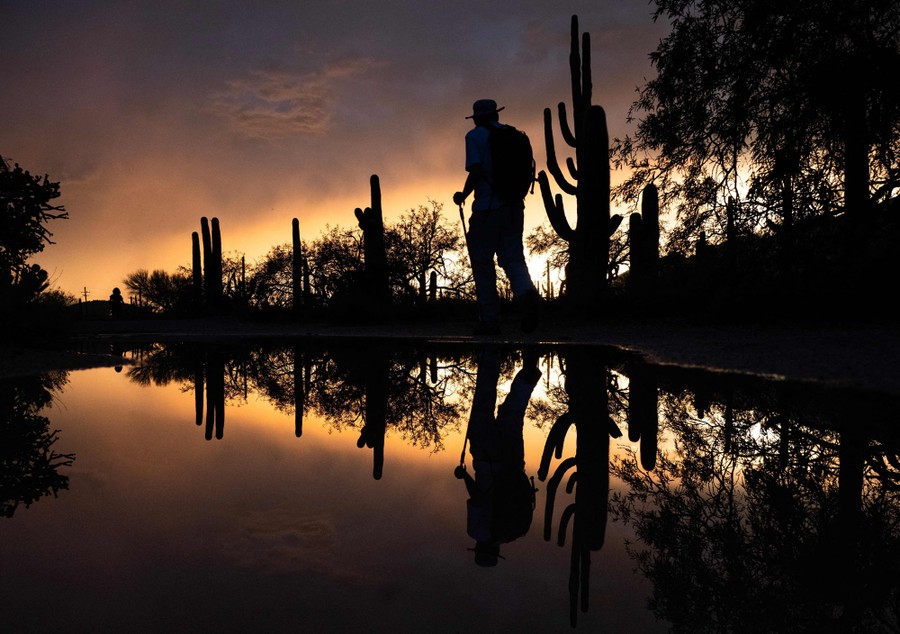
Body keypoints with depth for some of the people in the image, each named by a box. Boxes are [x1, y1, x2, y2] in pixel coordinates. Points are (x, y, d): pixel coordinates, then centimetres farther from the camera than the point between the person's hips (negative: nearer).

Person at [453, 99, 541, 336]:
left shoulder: (475, 136, -1)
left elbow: (476, 171, -13)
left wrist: (463, 195, 2)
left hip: (487, 208, -4)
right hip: (514, 207, 4)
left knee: (482, 263, 6)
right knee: (512, 258, 4)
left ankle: (490, 320, 6)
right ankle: (527, 293, -28)